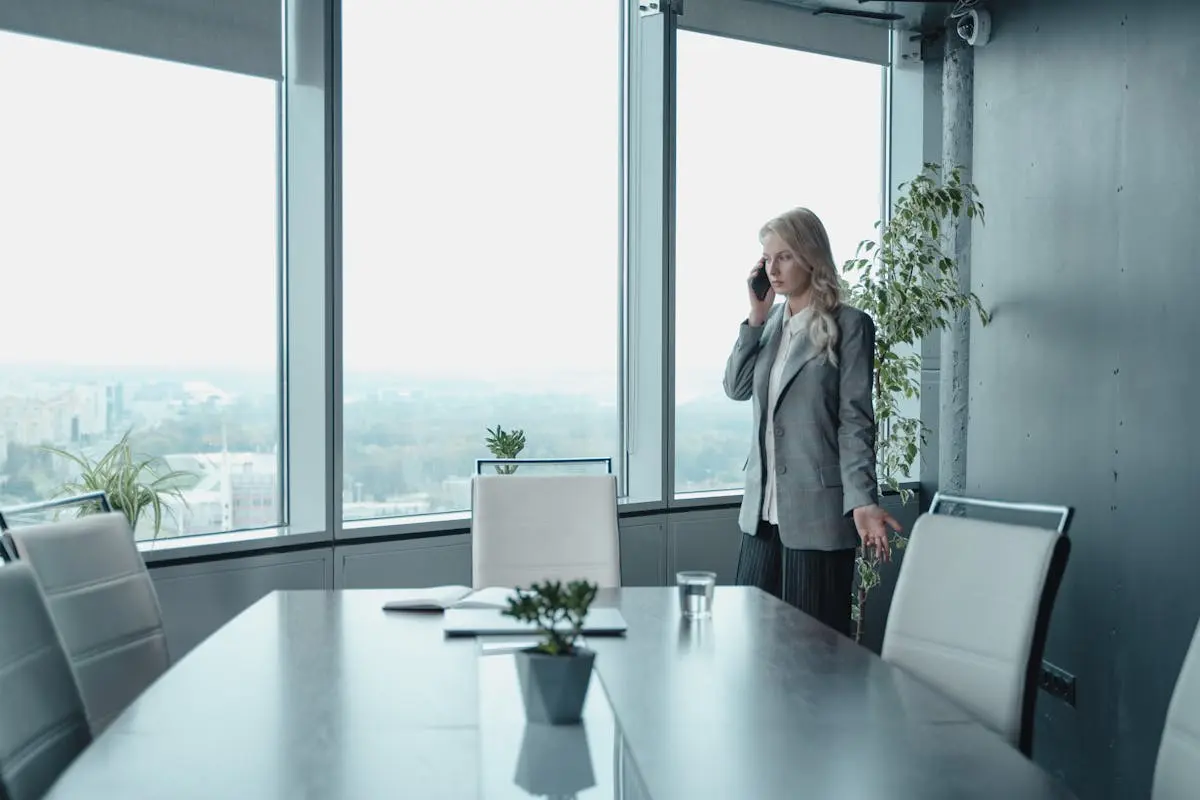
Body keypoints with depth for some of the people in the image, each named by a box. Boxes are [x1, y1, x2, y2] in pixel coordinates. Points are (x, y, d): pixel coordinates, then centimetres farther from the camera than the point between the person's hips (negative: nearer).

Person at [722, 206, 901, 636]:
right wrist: (757, 315, 0)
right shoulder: (772, 321, 13)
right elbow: (736, 387, 5)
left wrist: (862, 501, -19)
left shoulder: (850, 325, -6)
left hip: (817, 511, -6)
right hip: (763, 508, 6)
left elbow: (856, 421, -10)